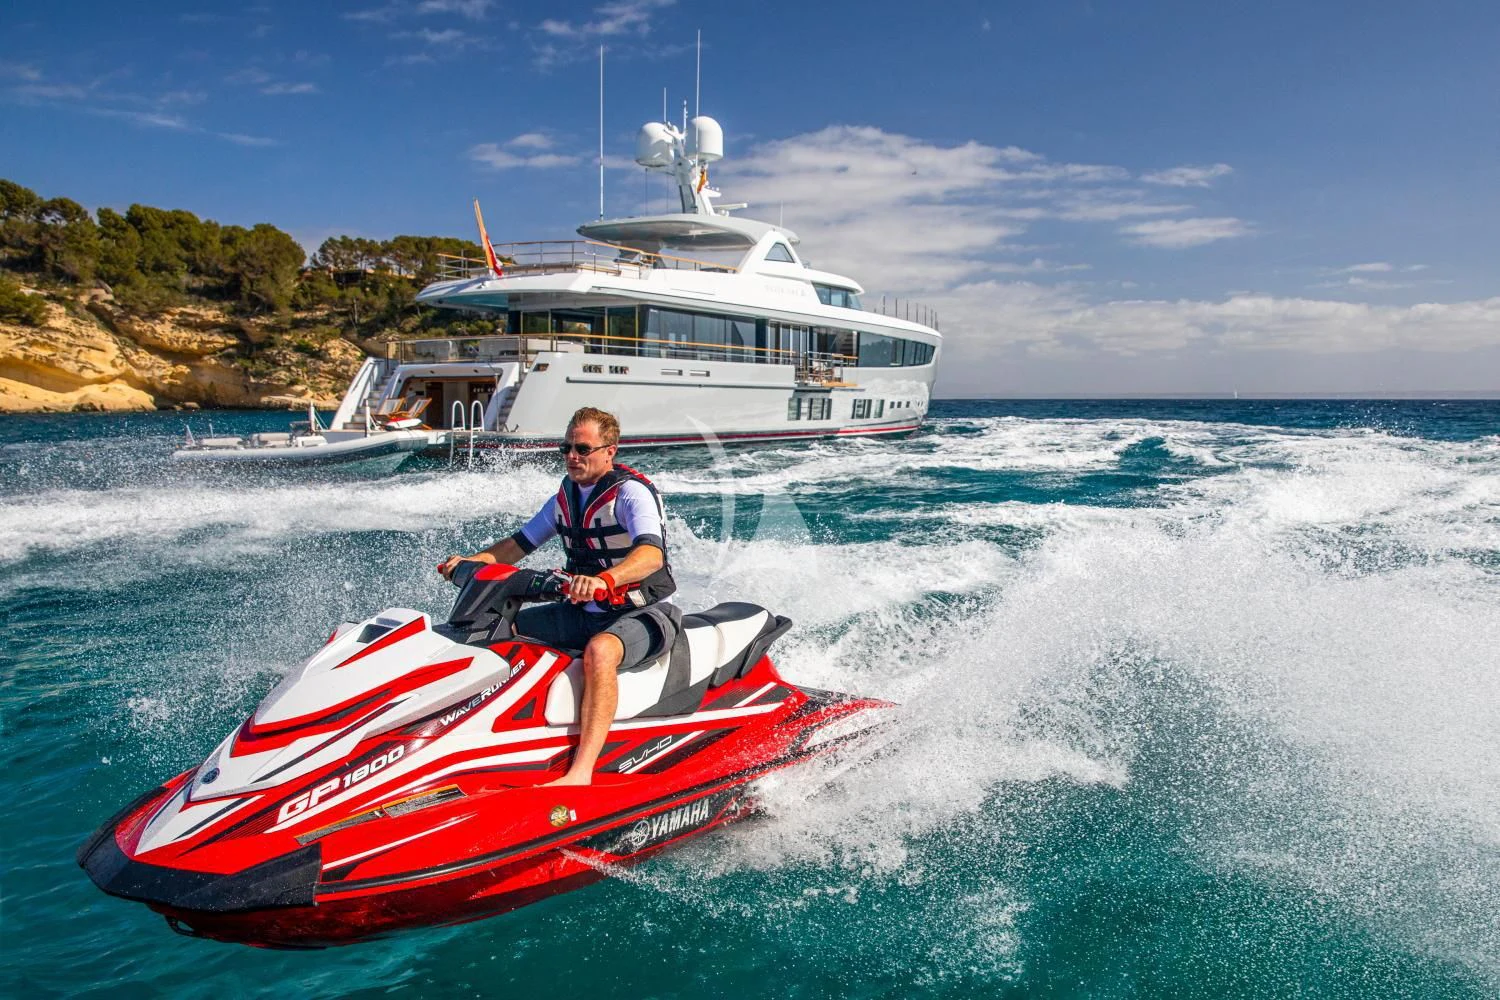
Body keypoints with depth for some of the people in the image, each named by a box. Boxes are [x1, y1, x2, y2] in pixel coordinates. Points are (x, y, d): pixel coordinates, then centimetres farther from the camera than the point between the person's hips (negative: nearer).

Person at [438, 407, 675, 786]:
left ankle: (581, 772, -46)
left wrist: (604, 579, -50)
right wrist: (471, 561, 1)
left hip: (641, 614, -8)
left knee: (599, 651, -40)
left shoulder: (631, 492, -14)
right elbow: (520, 542, 18)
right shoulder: (566, 496, 10)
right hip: (583, 611, 8)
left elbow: (651, 553, -32)